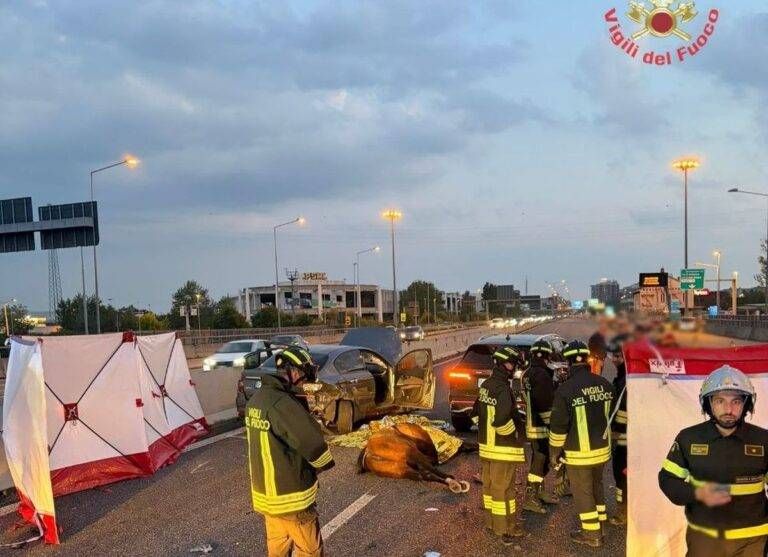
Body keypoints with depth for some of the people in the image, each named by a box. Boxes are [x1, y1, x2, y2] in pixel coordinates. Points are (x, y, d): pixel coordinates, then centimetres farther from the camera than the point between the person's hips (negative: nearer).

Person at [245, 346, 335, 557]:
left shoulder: (257, 397, 4)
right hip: (290, 497, -9)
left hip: (265, 492, 9)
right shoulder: (283, 404, -26)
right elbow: (312, 442, -21)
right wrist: (325, 463, -1)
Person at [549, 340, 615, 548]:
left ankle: (592, 533, 16)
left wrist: (554, 450, -2)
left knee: (582, 491, 9)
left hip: (578, 453, -5)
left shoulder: (565, 389, -20)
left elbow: (558, 425, -14)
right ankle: (600, 521, 37)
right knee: (596, 485, 24)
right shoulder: (604, 384, -5)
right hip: (602, 448, 5)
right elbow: (610, 416, 9)